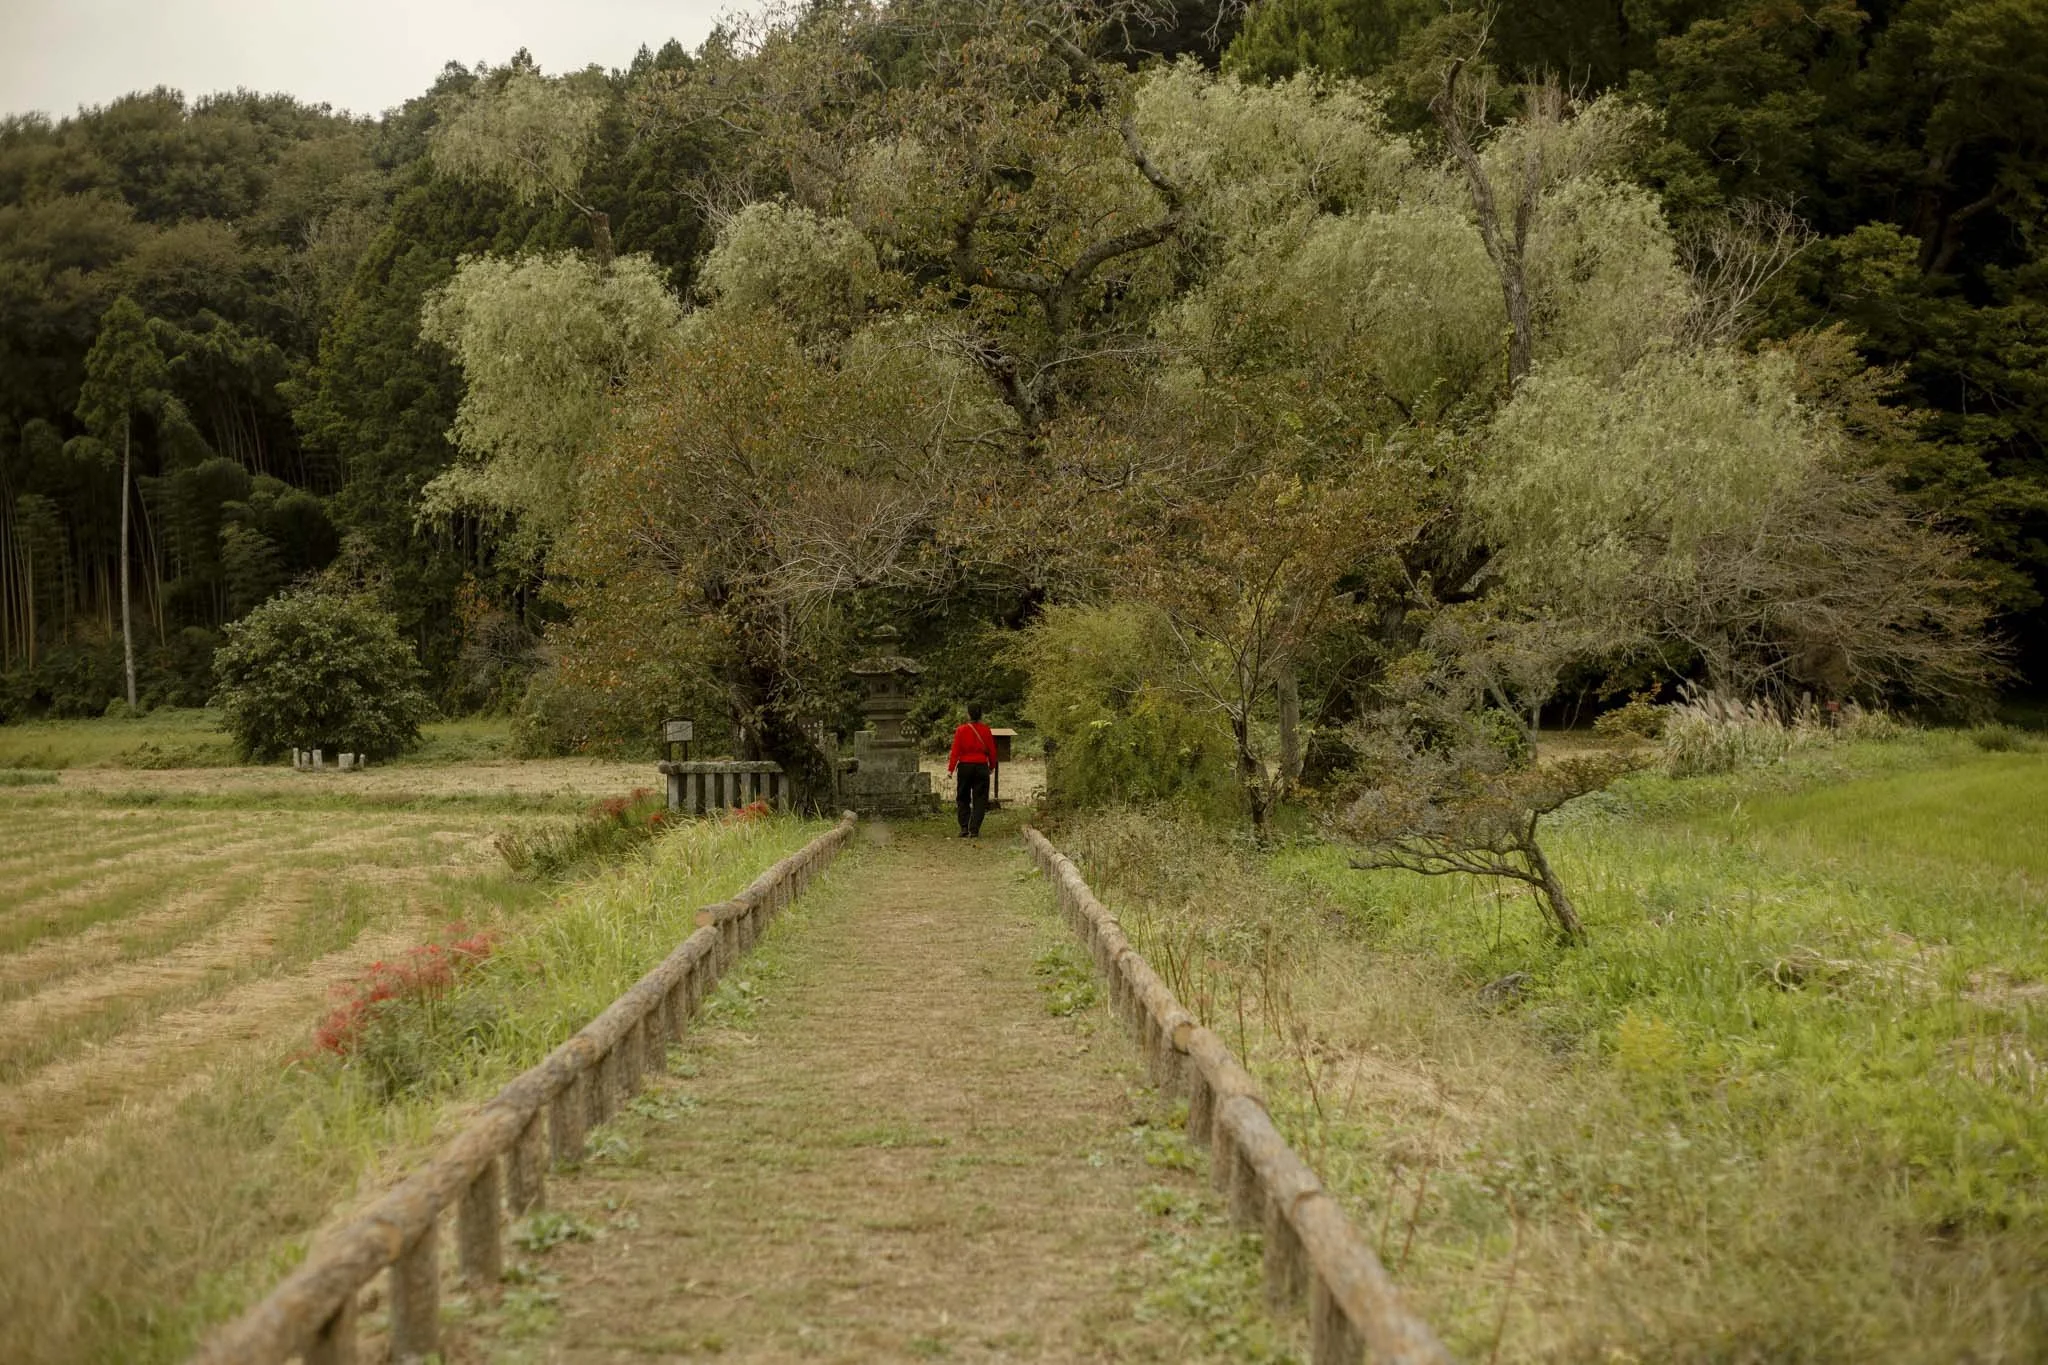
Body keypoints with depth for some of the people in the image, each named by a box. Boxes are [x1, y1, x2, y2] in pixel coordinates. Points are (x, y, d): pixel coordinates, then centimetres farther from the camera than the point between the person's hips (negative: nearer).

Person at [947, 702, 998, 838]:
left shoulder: (961, 730, -7)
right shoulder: (986, 731, -1)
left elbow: (955, 751, -7)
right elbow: (992, 751, 4)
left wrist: (951, 768, -1)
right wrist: (992, 766, 19)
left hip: (964, 766, -1)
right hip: (981, 766, 1)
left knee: (963, 799, 11)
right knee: (979, 800, 4)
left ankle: (964, 828, 5)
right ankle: (974, 830, -2)